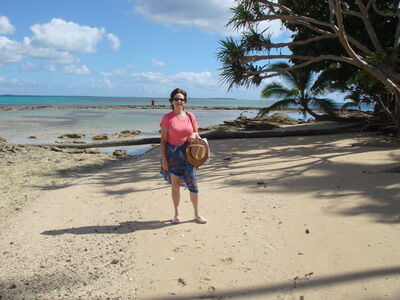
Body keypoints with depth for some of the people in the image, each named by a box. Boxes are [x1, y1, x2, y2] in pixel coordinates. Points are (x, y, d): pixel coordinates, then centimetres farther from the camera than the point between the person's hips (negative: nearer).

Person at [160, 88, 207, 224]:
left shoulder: (190, 116, 5)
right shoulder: (167, 117, -3)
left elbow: (196, 134, 14)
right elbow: (163, 139, -4)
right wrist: (163, 159, -9)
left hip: (188, 154, 2)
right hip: (173, 154, -2)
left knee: (193, 184, 0)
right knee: (175, 185, 5)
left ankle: (197, 214, 14)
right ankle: (176, 214, 21)